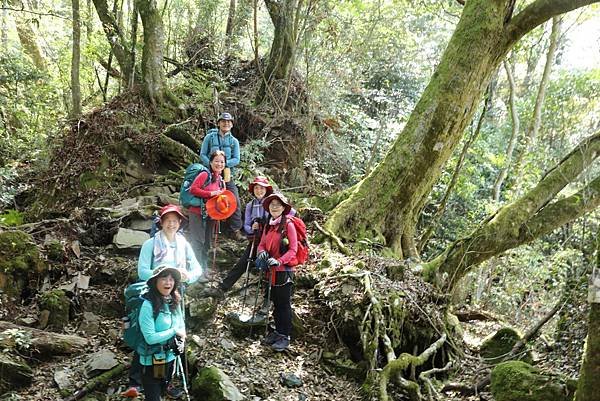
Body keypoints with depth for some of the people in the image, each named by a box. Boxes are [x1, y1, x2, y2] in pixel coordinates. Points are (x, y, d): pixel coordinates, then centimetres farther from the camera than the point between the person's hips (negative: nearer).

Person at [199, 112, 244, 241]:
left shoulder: (234, 141, 7)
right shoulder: (209, 137, 3)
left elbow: (236, 160, 0)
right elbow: (202, 155, -1)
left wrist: (224, 163, -17)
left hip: (227, 175, 1)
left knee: (235, 202, -6)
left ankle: (235, 230, 2)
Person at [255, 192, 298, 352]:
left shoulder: (288, 225, -11)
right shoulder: (268, 225, 11)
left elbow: (293, 249, -14)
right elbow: (262, 244, 13)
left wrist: (279, 261, -27)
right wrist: (262, 252, -11)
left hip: (285, 270, -7)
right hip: (271, 271, 7)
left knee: (284, 304, 1)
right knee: (276, 303, 16)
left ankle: (285, 336, 9)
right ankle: (277, 331, 27)